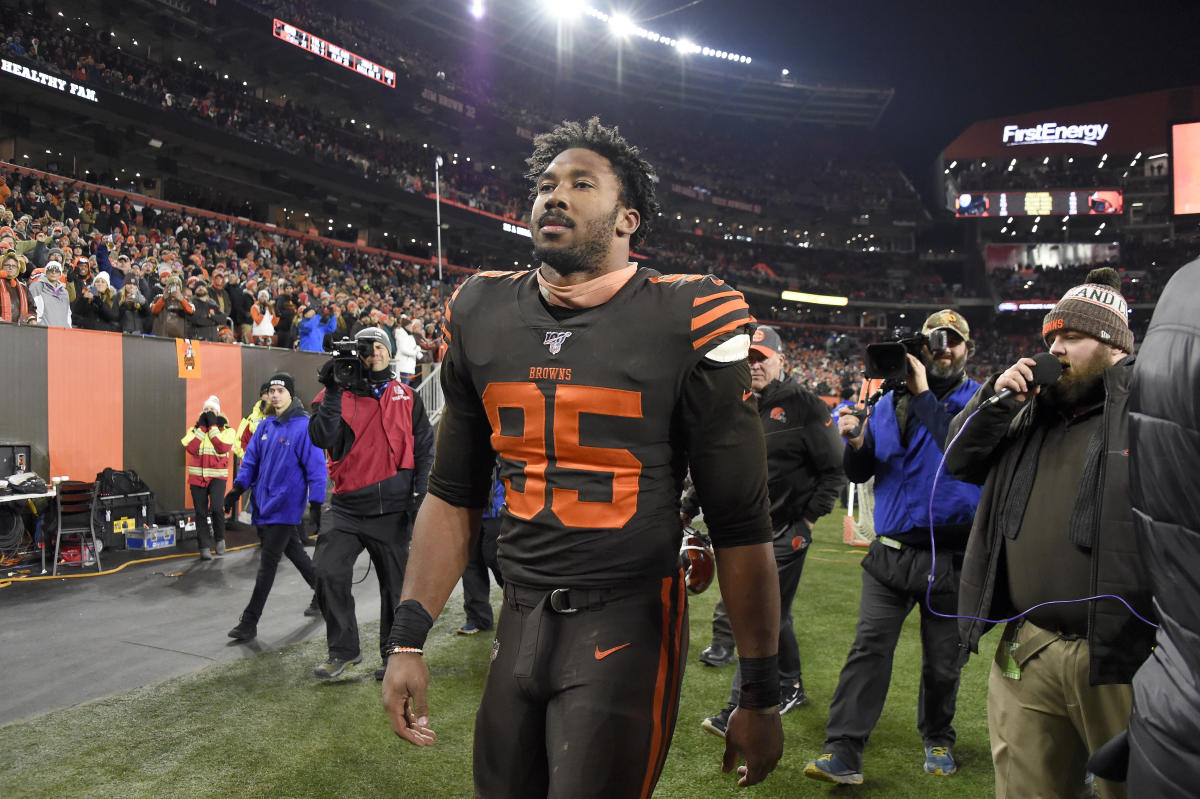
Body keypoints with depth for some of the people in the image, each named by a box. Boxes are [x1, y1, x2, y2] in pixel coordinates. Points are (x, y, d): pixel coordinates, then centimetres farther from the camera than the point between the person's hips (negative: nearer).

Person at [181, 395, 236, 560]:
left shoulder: (226, 430, 4)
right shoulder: (194, 429, 10)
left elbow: (223, 447, -15)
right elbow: (191, 448, -8)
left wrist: (212, 426, -11)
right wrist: (202, 427, -8)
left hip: (217, 476, -3)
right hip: (197, 476, 3)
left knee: (216, 508, -20)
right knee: (201, 512, 4)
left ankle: (219, 539, 3)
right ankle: (205, 547, 12)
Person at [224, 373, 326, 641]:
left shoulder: (304, 426, -13)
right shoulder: (265, 426, 9)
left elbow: (316, 467, -14)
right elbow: (251, 458, 14)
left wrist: (316, 504, -16)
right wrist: (238, 488, 2)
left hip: (286, 506, -7)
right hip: (265, 504, 7)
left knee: (268, 563, -4)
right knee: (293, 551, 19)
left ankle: (249, 622, 3)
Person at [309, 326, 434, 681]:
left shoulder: (408, 398, 9)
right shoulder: (337, 396, 5)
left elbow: (424, 447, 7)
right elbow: (321, 438, -10)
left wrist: (420, 492, -2)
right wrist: (332, 392, -16)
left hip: (393, 509, 1)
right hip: (347, 508, 0)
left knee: (396, 585, 9)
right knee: (329, 574, -12)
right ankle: (344, 650, 9)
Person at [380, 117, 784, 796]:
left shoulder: (686, 321, -11)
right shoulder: (483, 316, 3)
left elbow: (741, 524, -8)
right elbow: (454, 495, 10)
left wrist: (762, 695, -4)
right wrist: (408, 638, 7)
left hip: (629, 621, -4)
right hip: (520, 619, 5)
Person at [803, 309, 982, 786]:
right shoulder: (890, 402, 9)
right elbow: (859, 473, 11)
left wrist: (925, 396, -20)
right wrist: (855, 444, -11)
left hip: (951, 558, -2)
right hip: (890, 553, 2)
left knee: (943, 662, 13)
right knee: (869, 648, -5)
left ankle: (938, 740, 36)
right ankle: (844, 752, -2)